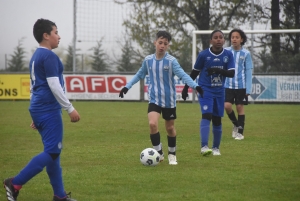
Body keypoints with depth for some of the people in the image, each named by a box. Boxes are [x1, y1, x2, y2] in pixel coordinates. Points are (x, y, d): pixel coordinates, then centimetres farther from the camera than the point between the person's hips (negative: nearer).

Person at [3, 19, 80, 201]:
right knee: (52, 152, -9)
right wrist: (70, 108, -14)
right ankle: (15, 183, -12)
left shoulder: (36, 56, 17)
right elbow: (54, 85, -18)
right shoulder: (49, 56, -13)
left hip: (39, 109, 10)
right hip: (49, 110, -10)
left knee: (53, 151, 11)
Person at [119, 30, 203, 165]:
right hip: (154, 99, 1)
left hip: (169, 100, -1)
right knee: (152, 124, -20)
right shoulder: (148, 60, -2)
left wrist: (195, 86, -37)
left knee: (170, 128, 10)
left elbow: (183, 75, -22)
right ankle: (159, 153, -5)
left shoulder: (171, 61, -13)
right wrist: (127, 86, 13)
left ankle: (172, 154, 32)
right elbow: (140, 75, 14)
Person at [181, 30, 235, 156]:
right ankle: (204, 147, -28)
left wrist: (218, 70, -26)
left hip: (219, 91, 3)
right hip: (205, 90, -3)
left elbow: (232, 73, -8)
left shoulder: (228, 55, -2)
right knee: (206, 115, -20)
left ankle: (216, 148, 22)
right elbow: (195, 72, 4)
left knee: (217, 120, 8)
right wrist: (186, 88, 8)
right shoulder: (203, 55, -7)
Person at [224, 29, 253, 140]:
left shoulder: (246, 53, -3)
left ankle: (240, 132, 15)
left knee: (240, 107, 3)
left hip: (241, 86, -1)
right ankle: (236, 124, 17)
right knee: (227, 106, -10)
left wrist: (248, 89, -6)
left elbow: (248, 72, -1)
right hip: (228, 85, 1)